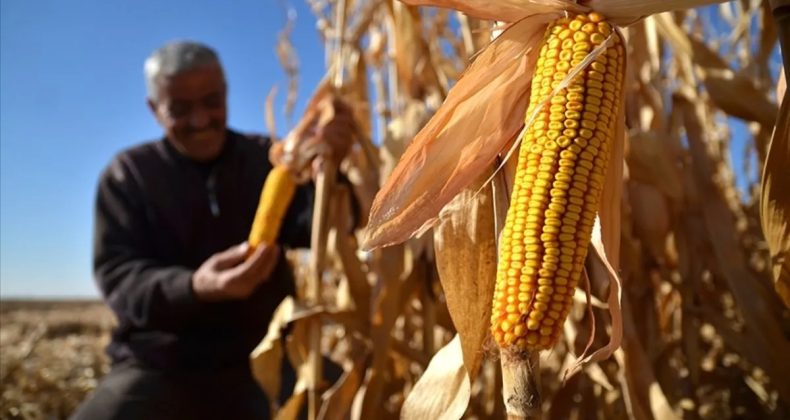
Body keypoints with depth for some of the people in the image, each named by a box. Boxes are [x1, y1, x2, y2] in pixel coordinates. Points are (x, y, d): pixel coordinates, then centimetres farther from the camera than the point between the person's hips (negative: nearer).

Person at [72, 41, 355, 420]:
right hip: (160, 368, -1)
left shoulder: (266, 158, 5)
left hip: (260, 364, 2)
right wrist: (193, 286, -30)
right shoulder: (128, 174, 1)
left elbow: (314, 229, -9)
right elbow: (116, 274, -9)